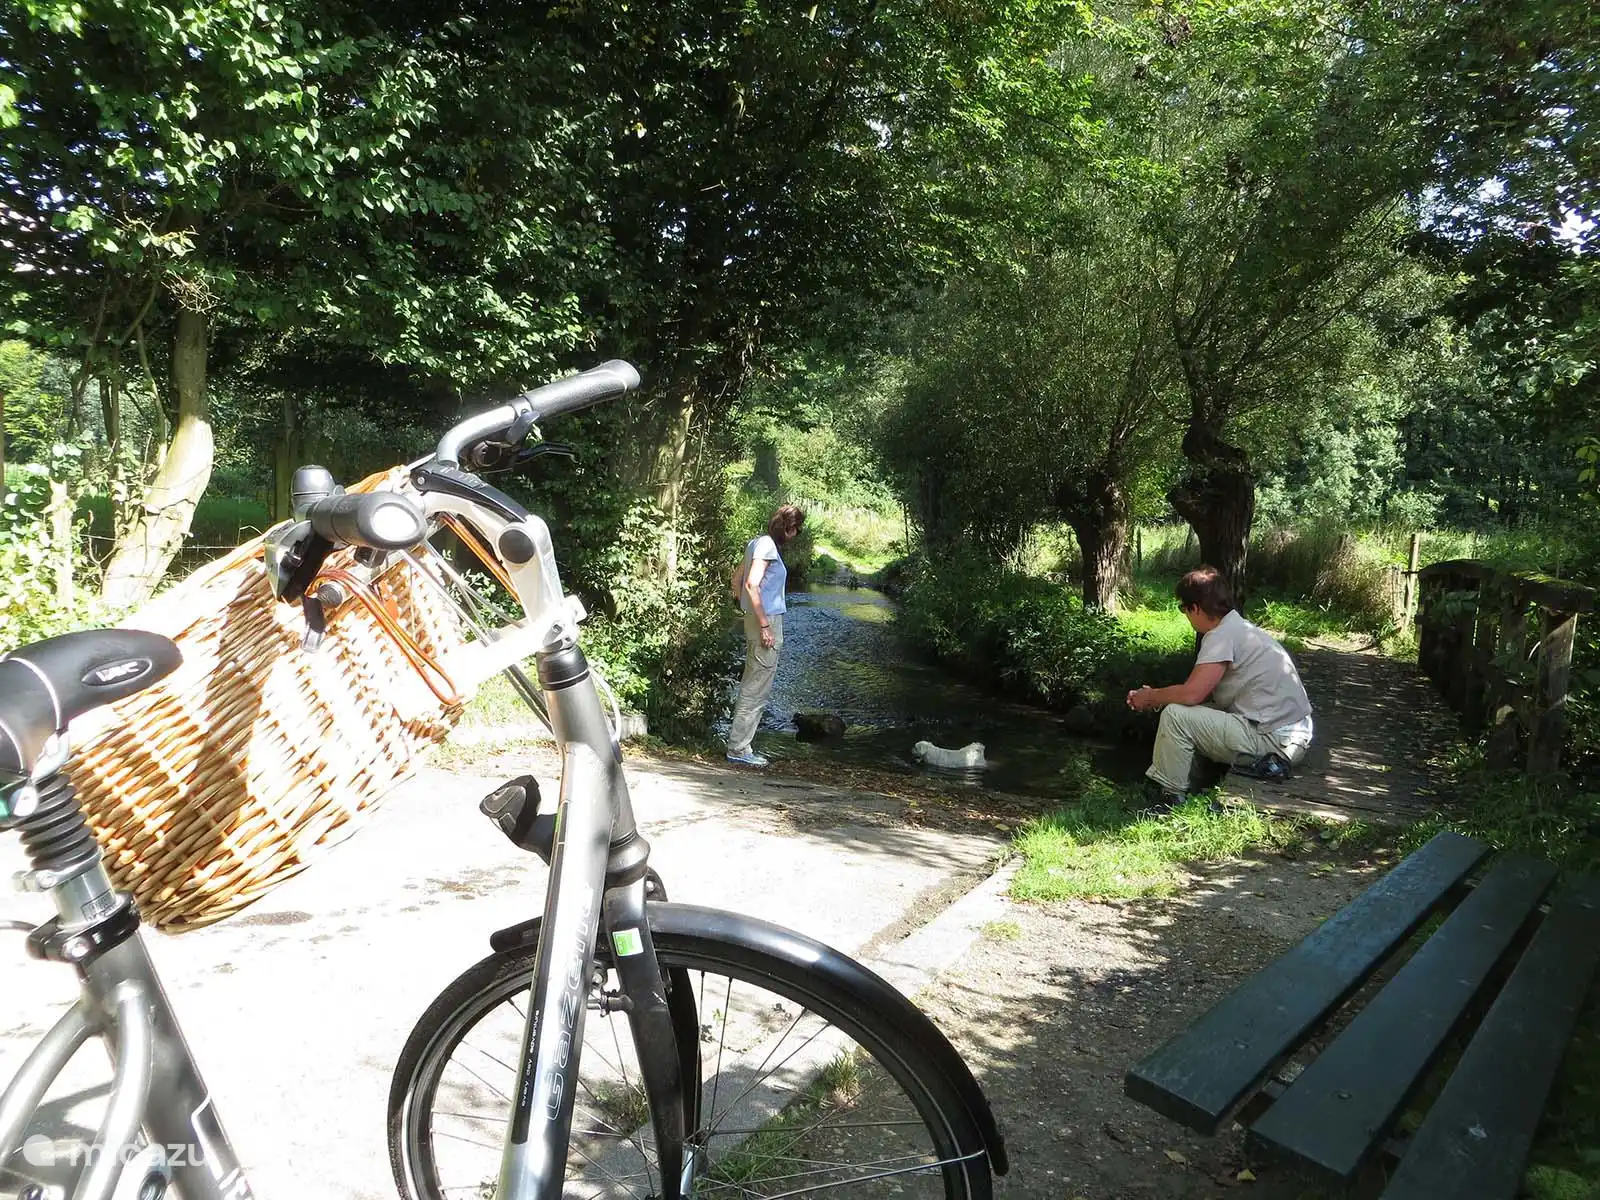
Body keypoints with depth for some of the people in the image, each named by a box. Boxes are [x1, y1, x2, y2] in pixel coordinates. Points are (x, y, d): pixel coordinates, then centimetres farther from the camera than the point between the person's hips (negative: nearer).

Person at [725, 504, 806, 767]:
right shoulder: (768, 546, -14)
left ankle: (739, 745, 20)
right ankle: (738, 748, 1)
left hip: (756, 620, 10)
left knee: (752, 687, 14)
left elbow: (736, 580, 21)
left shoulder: (757, 543, 14)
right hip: (766, 621, -10)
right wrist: (764, 626, -21)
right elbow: (752, 584, -23)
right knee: (757, 689, -4)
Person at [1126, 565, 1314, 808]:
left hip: (1275, 740, -10)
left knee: (1175, 715, -15)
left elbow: (1191, 693, -23)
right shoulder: (1240, 628, 14)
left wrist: (1150, 698, -6)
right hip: (1290, 734, 10)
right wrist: (1156, 695, 15)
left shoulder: (1222, 634, -17)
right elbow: (1200, 692, 18)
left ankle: (1167, 797, -1)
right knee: (1193, 712, 18)